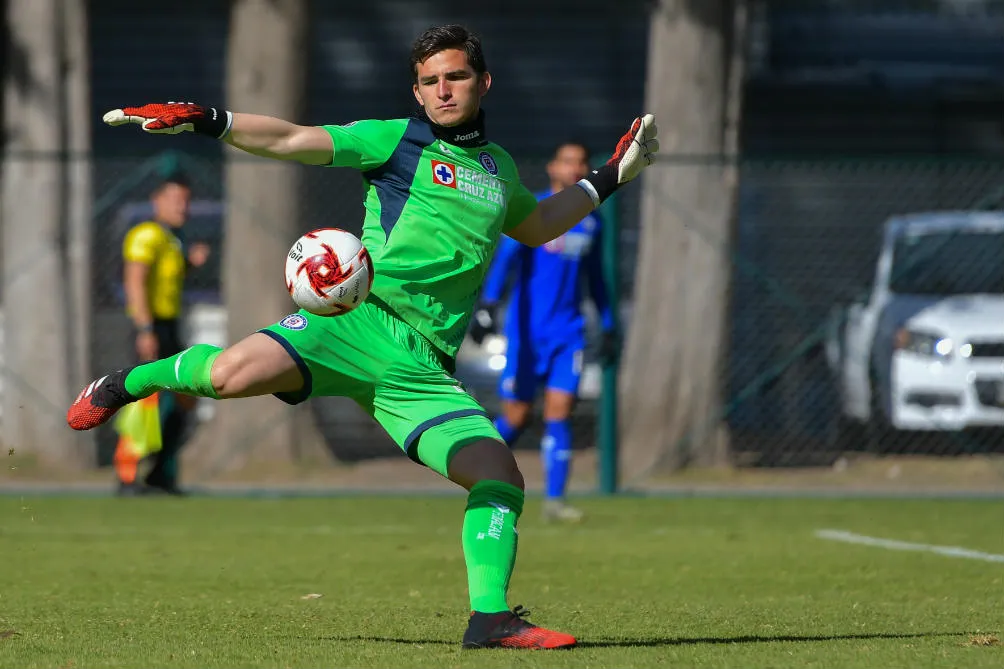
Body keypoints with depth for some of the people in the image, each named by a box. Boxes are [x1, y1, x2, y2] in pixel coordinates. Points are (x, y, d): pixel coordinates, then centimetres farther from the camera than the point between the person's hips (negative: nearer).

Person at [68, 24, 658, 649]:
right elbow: (294, 141, 2)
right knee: (235, 373, -29)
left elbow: (536, 226, 45)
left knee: (501, 476, -10)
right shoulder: (397, 140, 8)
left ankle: (490, 617, -1)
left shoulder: (500, 169, 25)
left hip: (424, 369, 5)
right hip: (361, 320, -5)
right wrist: (205, 121, -10)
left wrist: (611, 176, 41)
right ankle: (135, 381, 1)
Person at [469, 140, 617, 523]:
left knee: (559, 412, -8)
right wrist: (488, 303, -27)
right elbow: (506, 256, -15)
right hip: (528, 329, -4)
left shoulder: (591, 221, 12)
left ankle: (554, 499, -7)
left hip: (569, 331, 4)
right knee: (516, 416, 0)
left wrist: (608, 326, 22)